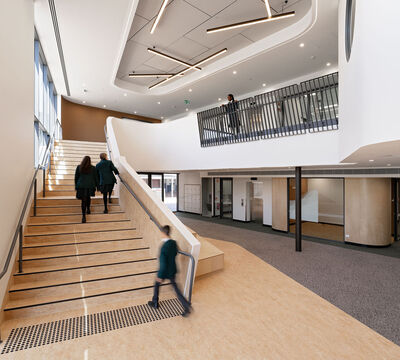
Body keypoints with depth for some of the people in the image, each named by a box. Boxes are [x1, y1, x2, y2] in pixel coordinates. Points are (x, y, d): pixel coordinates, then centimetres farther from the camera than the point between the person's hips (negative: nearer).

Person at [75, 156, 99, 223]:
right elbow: (96, 178, 2)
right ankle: (88, 209, 39)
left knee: (83, 200, -1)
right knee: (88, 198, 23)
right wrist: (97, 185, 11)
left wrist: (76, 186, 15)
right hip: (90, 186, 0)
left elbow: (76, 177, 6)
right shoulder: (93, 168, -2)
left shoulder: (79, 167, 0)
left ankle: (84, 216, -6)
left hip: (81, 186, 0)